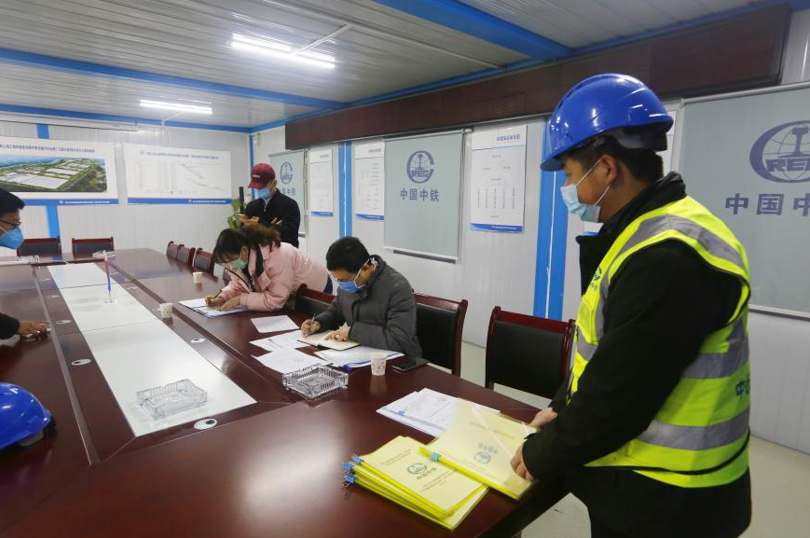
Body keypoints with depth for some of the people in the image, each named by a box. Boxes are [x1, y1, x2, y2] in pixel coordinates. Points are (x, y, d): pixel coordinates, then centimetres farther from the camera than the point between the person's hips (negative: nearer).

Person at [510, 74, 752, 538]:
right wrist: (564, 409, 9)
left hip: (662, 498, -8)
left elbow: (618, 396, -26)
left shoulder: (668, 257, -30)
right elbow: (606, 351, 10)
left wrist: (543, 456, -12)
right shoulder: (652, 233, 4)